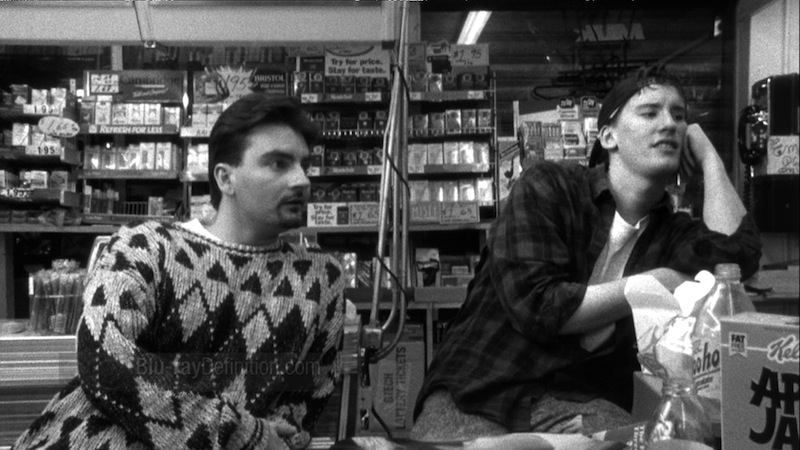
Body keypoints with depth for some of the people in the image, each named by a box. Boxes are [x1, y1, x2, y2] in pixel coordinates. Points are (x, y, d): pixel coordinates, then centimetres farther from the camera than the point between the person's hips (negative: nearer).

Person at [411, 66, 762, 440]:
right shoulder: (547, 187, 0)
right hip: (477, 395, -2)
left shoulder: (675, 232, 13)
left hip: (584, 405, 3)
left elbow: (736, 253, -10)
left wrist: (708, 155, 4)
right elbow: (535, 305, -13)